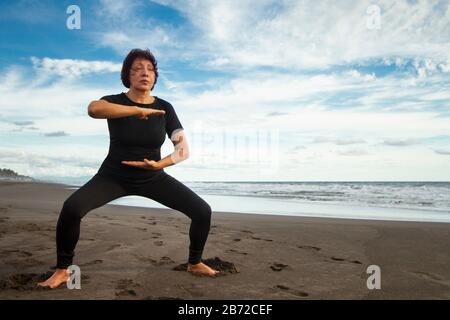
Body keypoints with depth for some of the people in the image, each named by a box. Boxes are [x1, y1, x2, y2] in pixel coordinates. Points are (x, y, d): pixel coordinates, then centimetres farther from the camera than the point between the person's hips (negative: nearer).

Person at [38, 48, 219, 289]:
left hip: (153, 178, 2)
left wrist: (160, 164, -26)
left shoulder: (164, 108, -6)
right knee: (72, 208, -29)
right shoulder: (115, 102, -11)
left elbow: (184, 150, -10)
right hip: (114, 177, -2)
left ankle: (194, 263, 14)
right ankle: (62, 270, -6)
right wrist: (139, 110, -37)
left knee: (202, 211, -11)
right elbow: (93, 108, -38)